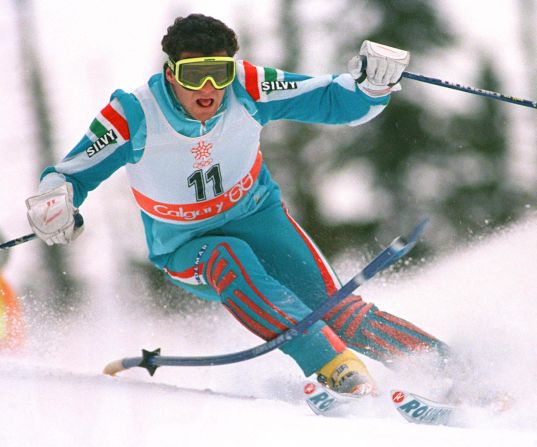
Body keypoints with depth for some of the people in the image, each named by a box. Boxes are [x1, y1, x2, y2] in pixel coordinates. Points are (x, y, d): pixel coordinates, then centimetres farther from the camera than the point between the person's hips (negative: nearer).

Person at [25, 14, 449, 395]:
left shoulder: (247, 88, -20)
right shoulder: (133, 116, -24)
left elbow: (331, 100, -12)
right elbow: (69, 175, -14)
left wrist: (372, 84, -33)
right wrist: (55, 202, -36)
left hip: (257, 216, 2)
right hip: (188, 248, -2)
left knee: (330, 306, -17)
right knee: (228, 260, -36)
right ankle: (336, 367, -43)